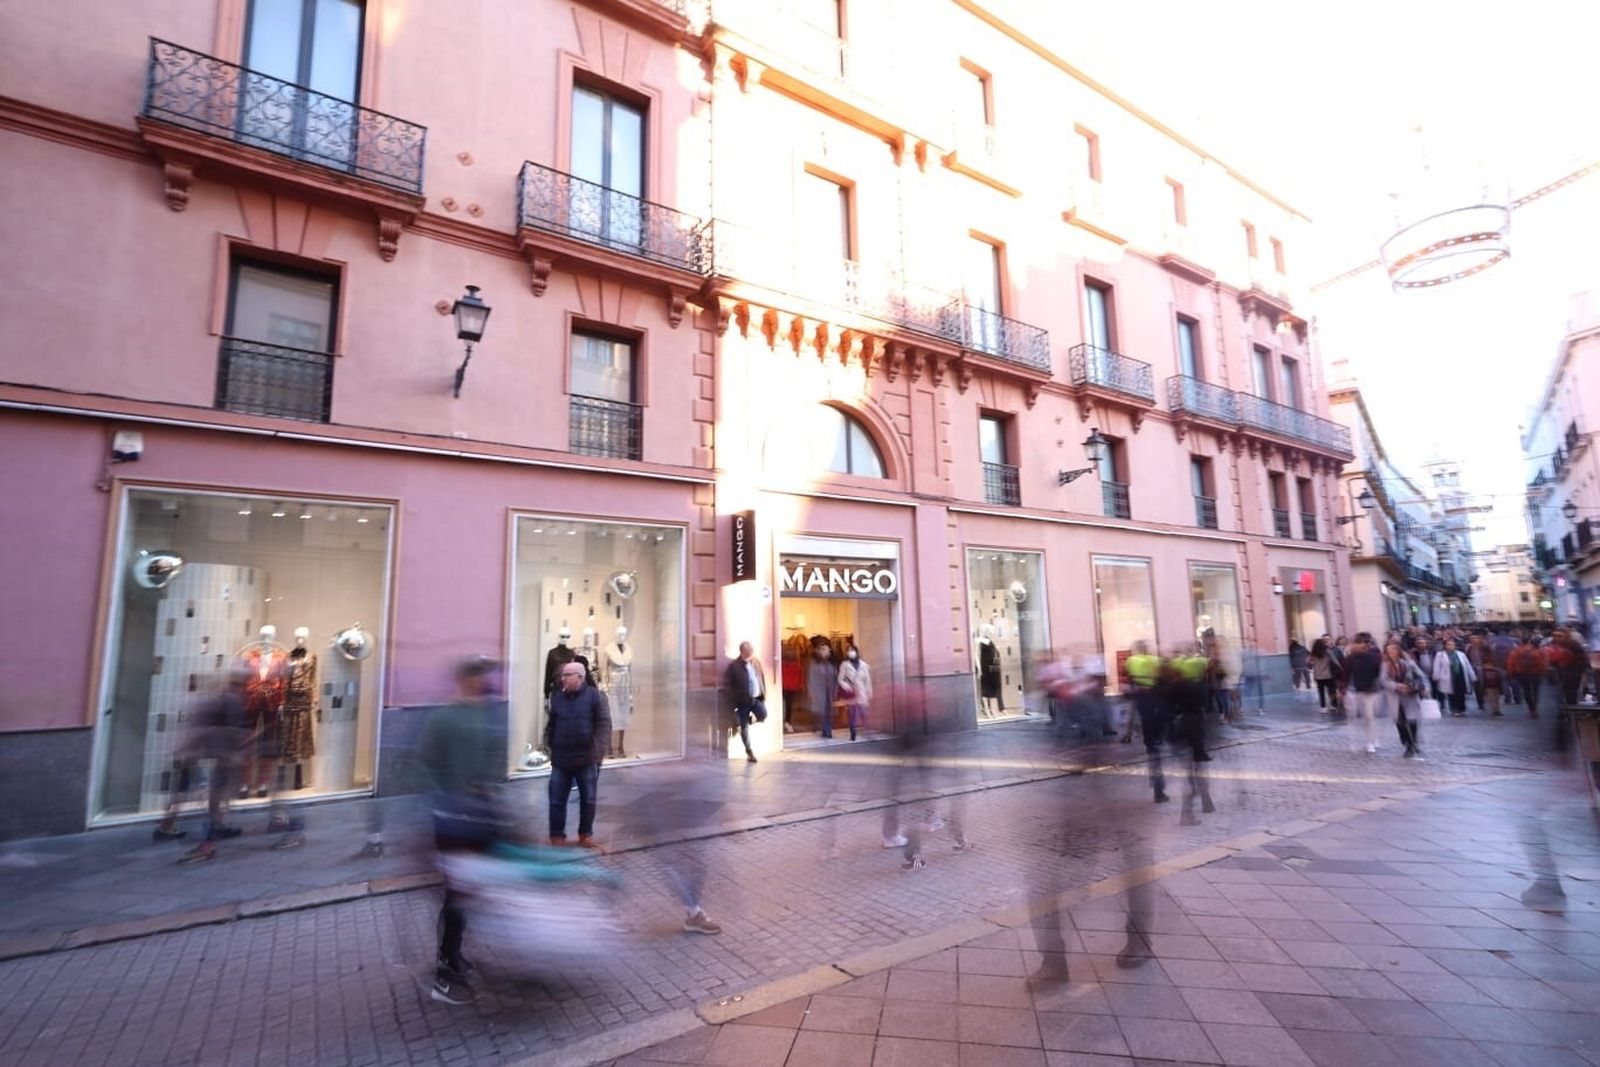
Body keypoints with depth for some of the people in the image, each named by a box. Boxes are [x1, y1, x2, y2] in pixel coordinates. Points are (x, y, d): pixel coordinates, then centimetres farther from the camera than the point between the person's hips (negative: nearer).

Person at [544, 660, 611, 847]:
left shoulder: (595, 696, -6)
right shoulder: (557, 698, 6)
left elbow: (604, 725, -8)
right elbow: (550, 726, 14)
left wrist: (599, 751, -14)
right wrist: (549, 748, 9)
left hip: (587, 758, -3)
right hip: (561, 759, 3)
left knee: (588, 799, 9)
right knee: (557, 800, 5)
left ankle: (586, 833, 25)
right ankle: (557, 835, 20)